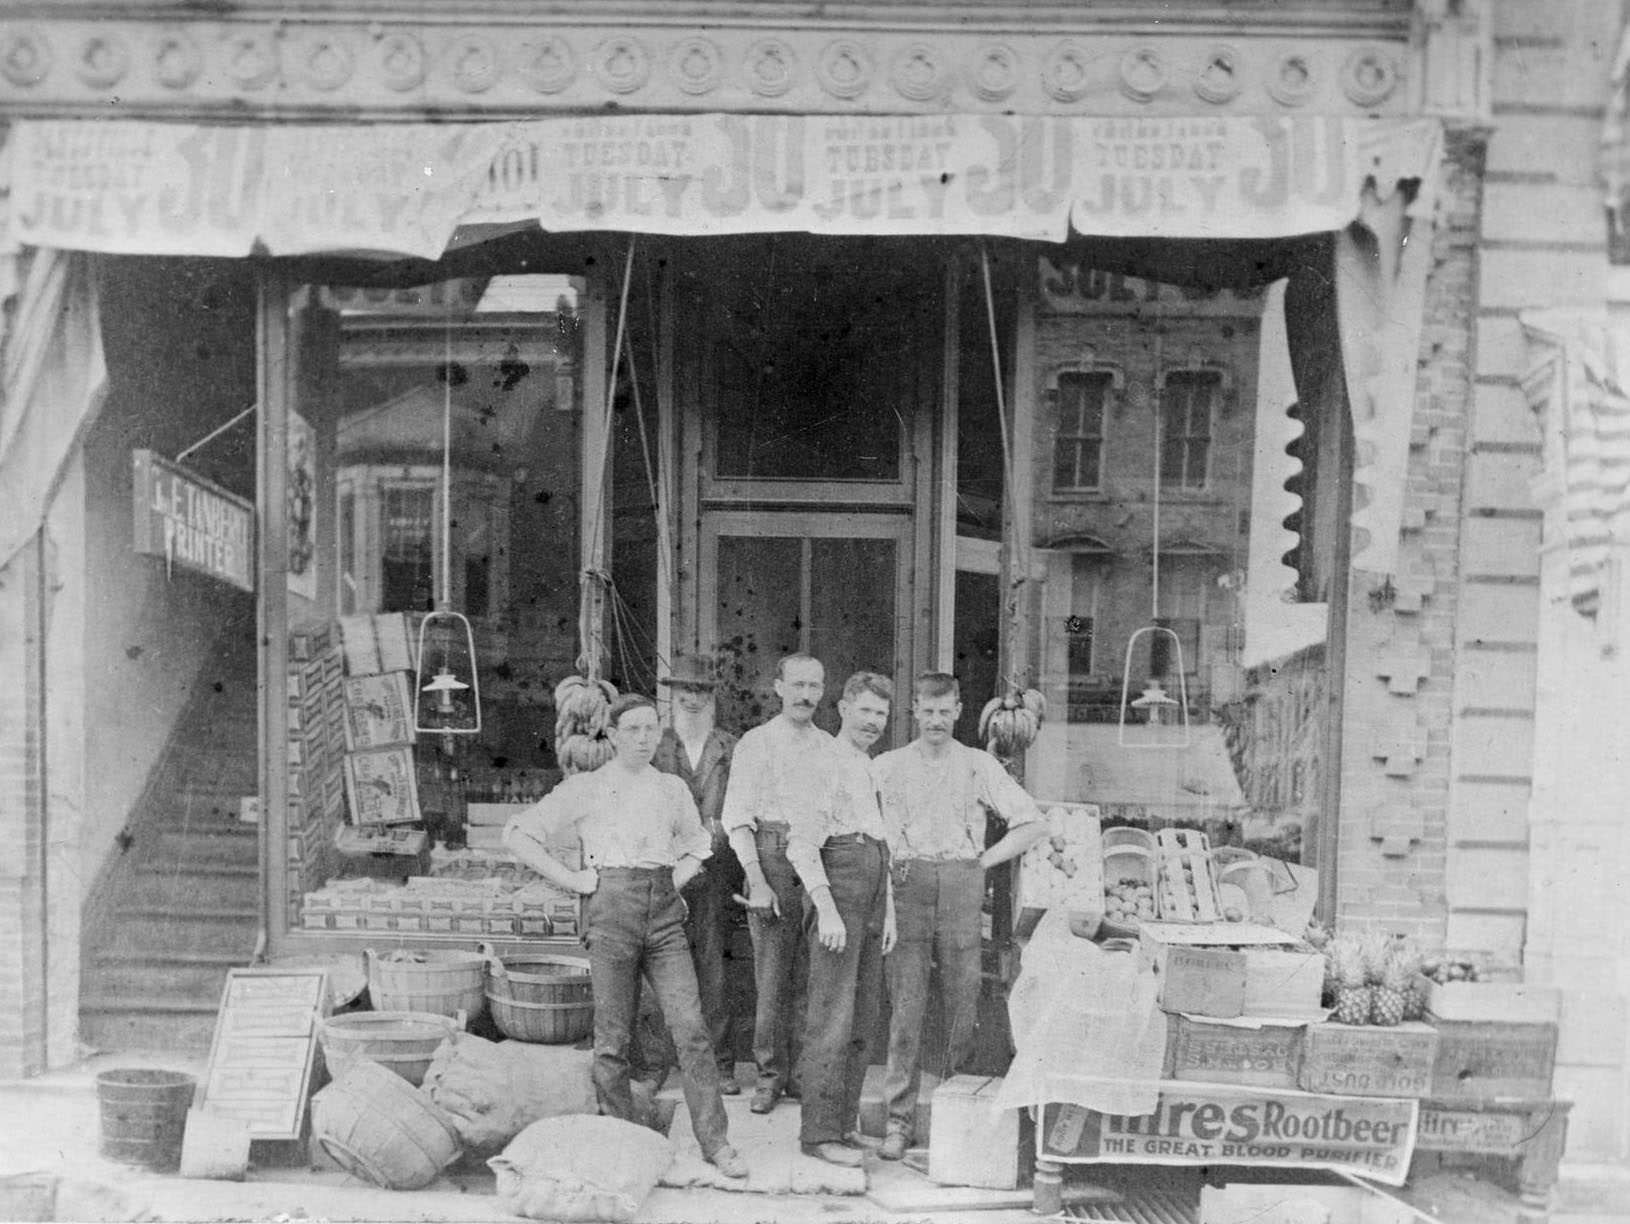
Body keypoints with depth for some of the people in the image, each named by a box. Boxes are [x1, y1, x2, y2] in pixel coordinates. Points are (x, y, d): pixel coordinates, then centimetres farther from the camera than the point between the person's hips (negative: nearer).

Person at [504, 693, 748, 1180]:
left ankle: (715, 1142, -1)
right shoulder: (585, 788, 5)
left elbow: (697, 843, 30)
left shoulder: (673, 788, 15)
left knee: (690, 1026, -6)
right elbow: (519, 834, 2)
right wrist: (572, 880, -4)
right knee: (613, 1035, 1)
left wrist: (677, 879, 12)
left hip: (664, 912, 3)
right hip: (611, 910, -2)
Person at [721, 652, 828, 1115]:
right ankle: (770, 1073, 10)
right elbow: (737, 819, -2)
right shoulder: (755, 743, 3)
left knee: (811, 975, 3)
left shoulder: (832, 749, 14)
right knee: (771, 972, -2)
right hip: (772, 855, -3)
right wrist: (757, 881, -11)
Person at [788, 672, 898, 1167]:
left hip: (872, 894, 9)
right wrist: (827, 908, -19)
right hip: (836, 885, -9)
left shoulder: (874, 770, 21)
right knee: (833, 1015, -8)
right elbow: (801, 843, -13)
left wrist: (889, 910, 20)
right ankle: (819, 1131, -1)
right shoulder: (824, 761, -6)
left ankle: (844, 1121, 21)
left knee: (864, 1016, 11)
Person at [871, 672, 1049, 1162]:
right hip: (906, 887, 0)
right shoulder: (886, 766, 11)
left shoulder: (978, 765, 9)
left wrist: (983, 861, 4)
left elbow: (1032, 822, 10)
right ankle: (898, 1120, -1)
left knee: (963, 1001, 0)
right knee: (906, 1002, -4)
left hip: (961, 887, 0)